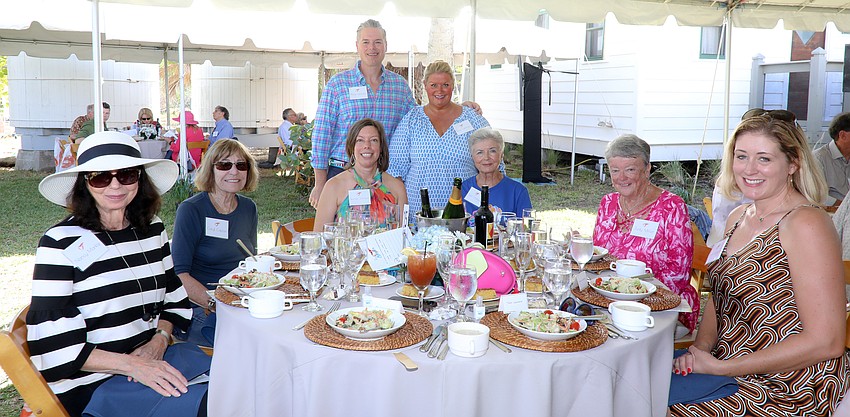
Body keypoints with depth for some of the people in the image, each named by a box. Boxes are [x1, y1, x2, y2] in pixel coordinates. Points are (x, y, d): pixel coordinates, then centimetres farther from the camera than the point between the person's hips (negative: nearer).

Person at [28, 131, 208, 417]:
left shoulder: (152, 229, 8)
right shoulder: (60, 243, -10)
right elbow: (56, 347, -12)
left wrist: (160, 340, -5)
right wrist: (131, 364, -21)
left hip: (154, 358, 6)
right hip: (92, 384, -6)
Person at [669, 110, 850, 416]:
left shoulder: (806, 224, -18)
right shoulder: (738, 217, 7)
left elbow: (825, 342, -21)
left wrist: (720, 366, -19)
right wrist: (701, 348, -4)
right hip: (726, 368, 7)